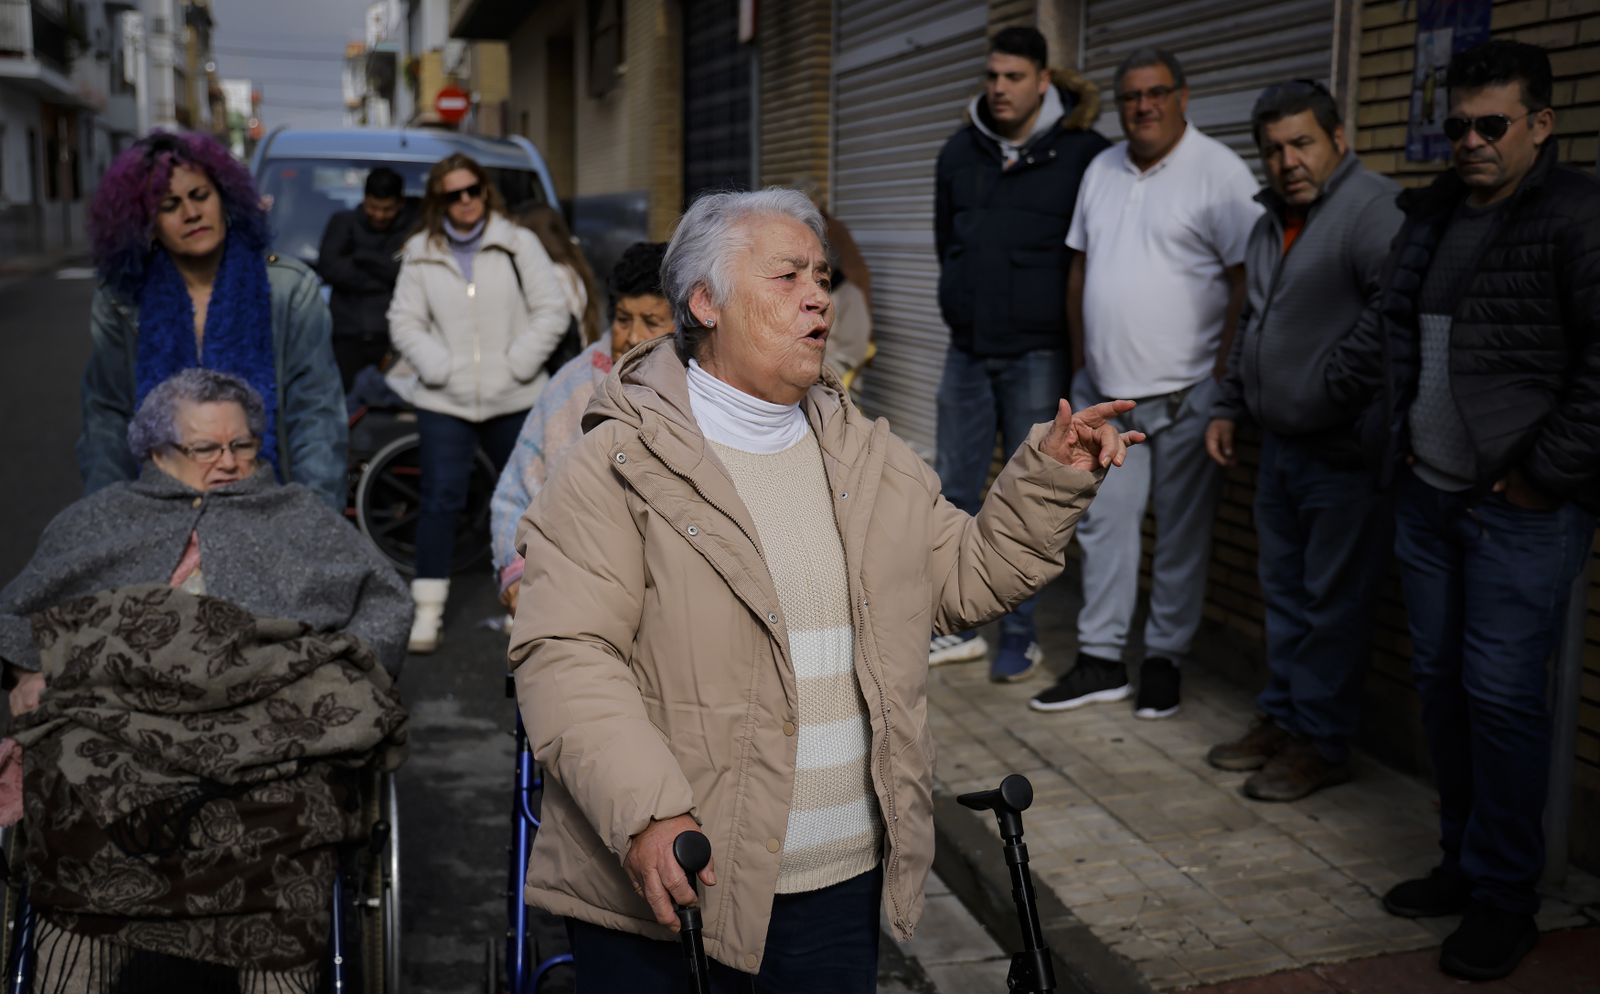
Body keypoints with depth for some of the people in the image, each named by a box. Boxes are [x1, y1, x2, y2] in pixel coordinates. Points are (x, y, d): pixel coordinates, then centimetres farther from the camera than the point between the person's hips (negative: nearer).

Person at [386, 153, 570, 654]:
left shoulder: (518, 243, 2)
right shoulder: (420, 252, 6)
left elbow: (552, 311, -1)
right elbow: (404, 321, 5)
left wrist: (517, 364, -9)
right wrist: (439, 367, -9)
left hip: (515, 399, 0)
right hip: (444, 401, 0)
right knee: (439, 500, -5)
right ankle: (428, 610, 1)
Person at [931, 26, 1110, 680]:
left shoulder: (1083, 153, -7)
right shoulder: (960, 151, 5)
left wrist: (1049, 312, 2)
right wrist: (971, 297, 12)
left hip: (1037, 355, -4)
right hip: (967, 350, 5)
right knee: (956, 492, 8)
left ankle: (1020, 634, 15)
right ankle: (960, 626, 21)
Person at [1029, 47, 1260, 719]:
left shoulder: (1219, 173, -8)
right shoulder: (1101, 170, 11)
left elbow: (1248, 280, -11)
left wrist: (1221, 378, -14)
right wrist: (1080, 360, 14)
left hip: (1186, 393, -6)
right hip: (1103, 389, 6)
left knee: (1181, 534, 5)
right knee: (1103, 525, 9)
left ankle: (1164, 659, 19)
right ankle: (1100, 661, 19)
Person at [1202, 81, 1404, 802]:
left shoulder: (1373, 209, -16)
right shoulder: (1271, 222, 15)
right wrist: (1228, 406, 22)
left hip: (1345, 453, -9)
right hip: (1280, 445, 9)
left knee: (1332, 602, 2)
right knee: (1284, 591, 17)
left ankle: (1322, 742, 14)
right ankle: (1282, 717, 30)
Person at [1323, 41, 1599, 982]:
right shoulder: (1434, 214, 14)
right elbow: (1389, 329, 22)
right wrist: (1327, 390, 8)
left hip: (1524, 512, -7)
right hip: (1428, 493, 7)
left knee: (1503, 695, -4)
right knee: (1441, 681, 13)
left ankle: (1505, 896, 12)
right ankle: (1464, 860, 28)